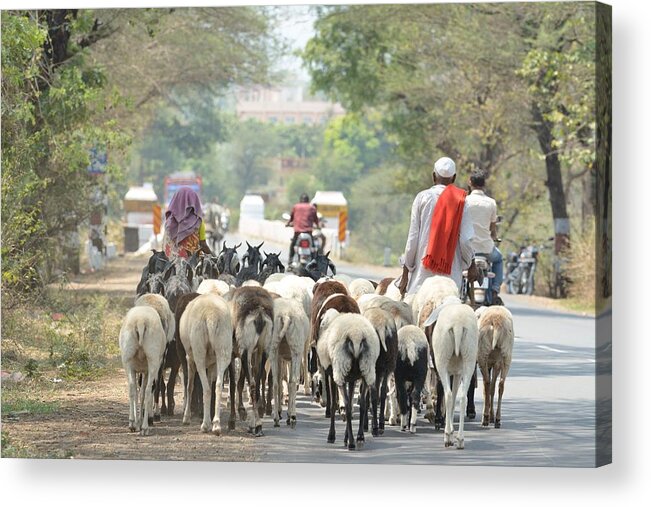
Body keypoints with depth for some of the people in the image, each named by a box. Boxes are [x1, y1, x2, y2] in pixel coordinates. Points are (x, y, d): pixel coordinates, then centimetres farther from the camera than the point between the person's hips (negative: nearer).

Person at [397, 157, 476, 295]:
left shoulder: (422, 198, 0)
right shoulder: (460, 201, 2)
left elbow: (412, 238, 0)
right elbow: (466, 239, -1)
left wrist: (405, 273, 5)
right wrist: (471, 265, 14)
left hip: (423, 270, -1)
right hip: (451, 272, 1)